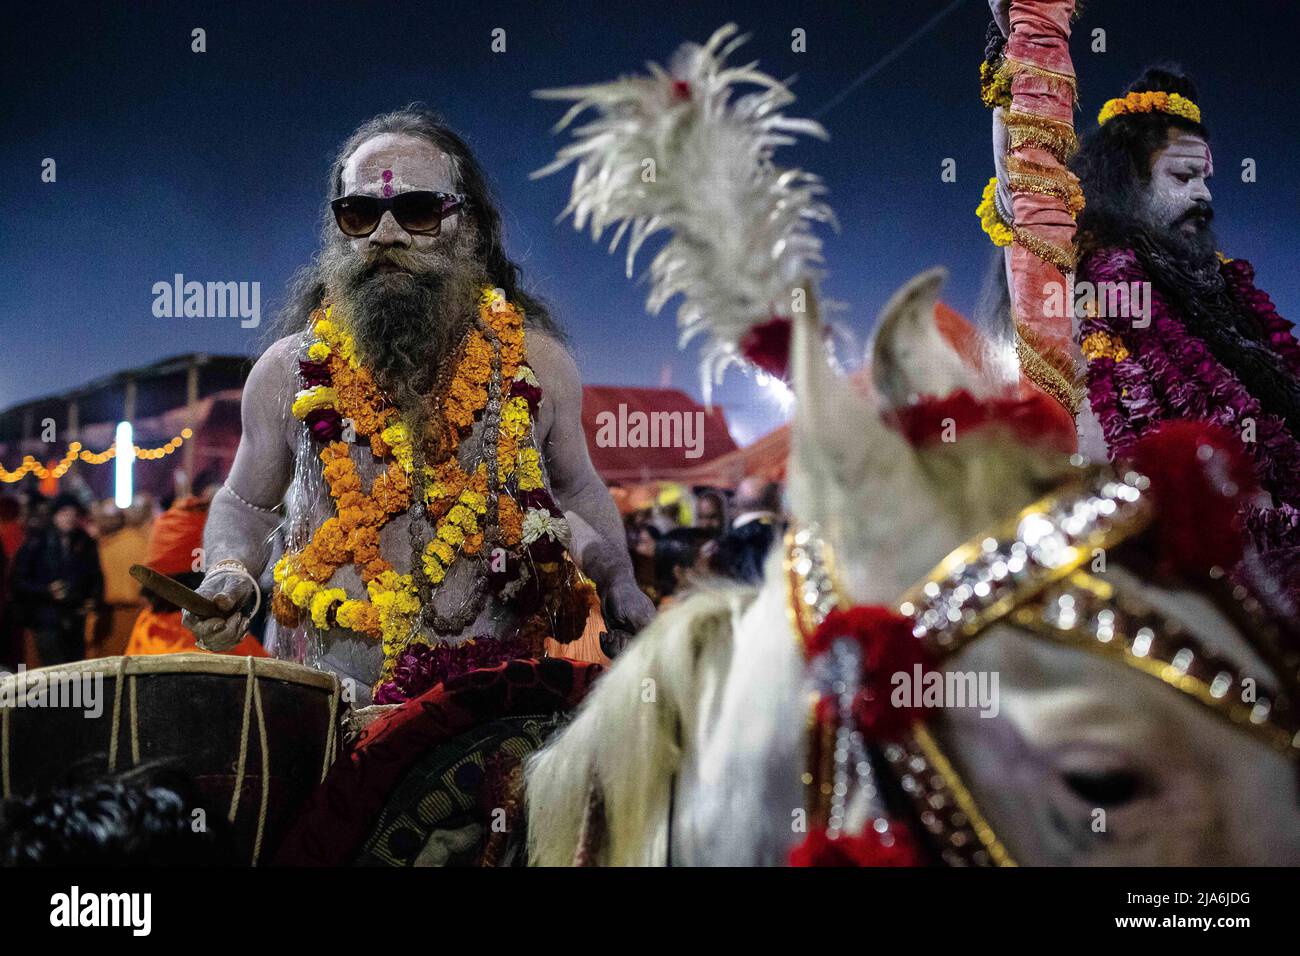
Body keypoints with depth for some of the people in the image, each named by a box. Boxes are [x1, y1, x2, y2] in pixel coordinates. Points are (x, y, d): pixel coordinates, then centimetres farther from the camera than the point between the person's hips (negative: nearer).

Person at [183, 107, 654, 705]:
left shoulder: (535, 362, 2)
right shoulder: (289, 371, 2)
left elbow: (578, 491, 19)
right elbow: (244, 504, 17)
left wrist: (619, 586, 4)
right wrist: (230, 578, -2)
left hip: (498, 699, 0)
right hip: (330, 698, 0)